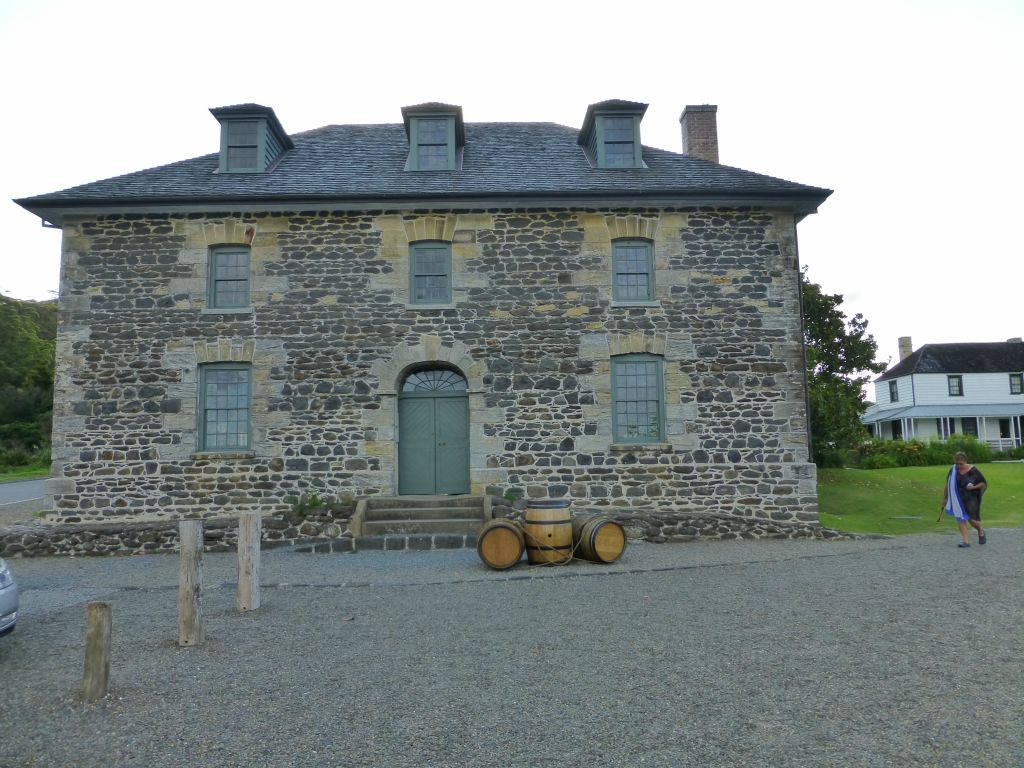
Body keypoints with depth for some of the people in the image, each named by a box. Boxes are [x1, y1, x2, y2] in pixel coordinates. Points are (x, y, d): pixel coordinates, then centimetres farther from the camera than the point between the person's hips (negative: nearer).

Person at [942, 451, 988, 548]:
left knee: (972, 519, -6)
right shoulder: (953, 471, 1)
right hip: (958, 499, 3)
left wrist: (974, 487, -19)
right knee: (960, 519, -6)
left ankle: (981, 531, 29)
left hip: (971, 498, -3)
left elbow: (984, 483, 0)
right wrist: (944, 498, 13)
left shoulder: (973, 470, -8)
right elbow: (948, 485, 11)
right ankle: (966, 541, -3)